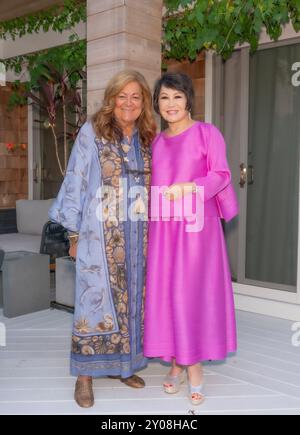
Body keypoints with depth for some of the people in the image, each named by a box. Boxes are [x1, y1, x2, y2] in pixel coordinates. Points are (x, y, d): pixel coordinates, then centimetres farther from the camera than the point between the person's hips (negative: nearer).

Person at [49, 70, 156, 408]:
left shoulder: (148, 138, 11)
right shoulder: (92, 132, -2)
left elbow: (152, 187, 14)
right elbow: (75, 183, -3)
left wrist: (153, 230, 9)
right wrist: (74, 234, -5)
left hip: (138, 236, 4)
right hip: (100, 233, -4)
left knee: (130, 300, 10)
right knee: (96, 300, 0)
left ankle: (122, 364, 26)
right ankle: (85, 375, 13)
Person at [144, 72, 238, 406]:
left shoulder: (207, 132, 1)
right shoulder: (155, 142, 14)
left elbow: (221, 175, -6)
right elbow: (153, 186, 15)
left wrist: (190, 186, -22)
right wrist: (150, 223, 7)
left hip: (197, 225, -4)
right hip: (164, 227, 4)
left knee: (194, 290, -2)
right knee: (165, 290, 5)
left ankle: (195, 364, 12)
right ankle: (176, 362, 19)